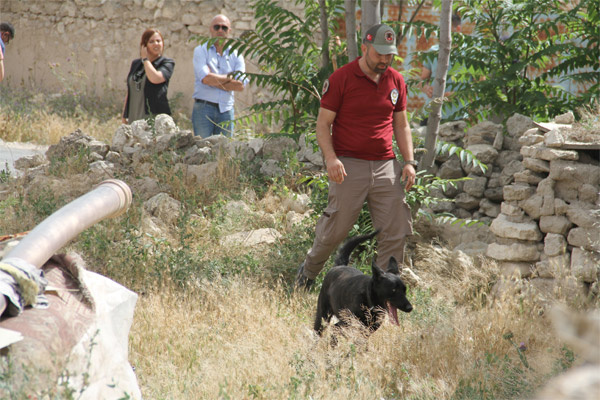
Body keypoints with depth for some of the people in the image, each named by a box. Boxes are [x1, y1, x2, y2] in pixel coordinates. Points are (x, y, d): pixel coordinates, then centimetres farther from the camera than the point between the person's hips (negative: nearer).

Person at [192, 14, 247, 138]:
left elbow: (241, 85, -2)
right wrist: (229, 77, 0)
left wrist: (213, 80, -5)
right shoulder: (201, 50, 4)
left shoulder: (236, 54, 12)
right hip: (204, 108, -3)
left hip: (226, 109, 3)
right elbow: (205, 78, -12)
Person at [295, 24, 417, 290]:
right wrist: (330, 158, -18)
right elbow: (323, 123, -4)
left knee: (395, 233, -2)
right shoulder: (341, 79, -4)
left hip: (386, 167, 4)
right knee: (335, 229, 1)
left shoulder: (395, 81, 11)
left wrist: (409, 162, 6)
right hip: (349, 167, -4)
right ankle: (309, 270, 28)